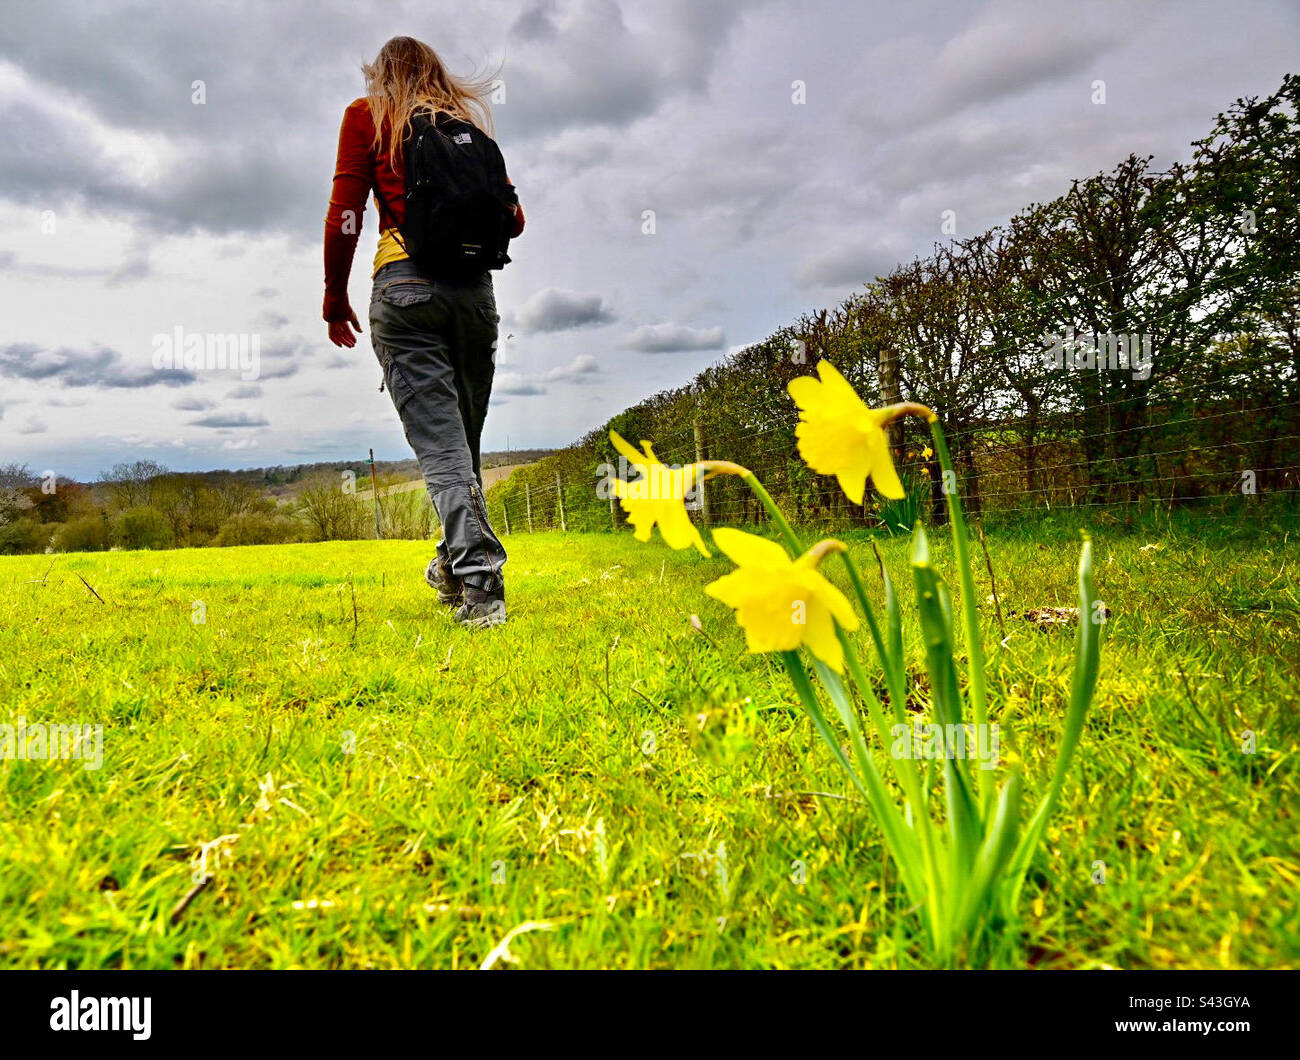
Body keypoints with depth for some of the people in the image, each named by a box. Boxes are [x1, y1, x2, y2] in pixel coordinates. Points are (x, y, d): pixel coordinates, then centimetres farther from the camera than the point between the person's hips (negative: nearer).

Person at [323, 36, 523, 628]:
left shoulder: (366, 115, 12)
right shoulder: (470, 120, 21)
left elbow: (344, 215, 1)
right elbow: (512, 220, 16)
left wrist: (335, 301, 10)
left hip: (405, 285, -3)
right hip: (475, 289, 4)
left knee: (440, 445, -10)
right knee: (464, 436, 12)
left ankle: (480, 580, -20)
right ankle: (454, 565, 23)